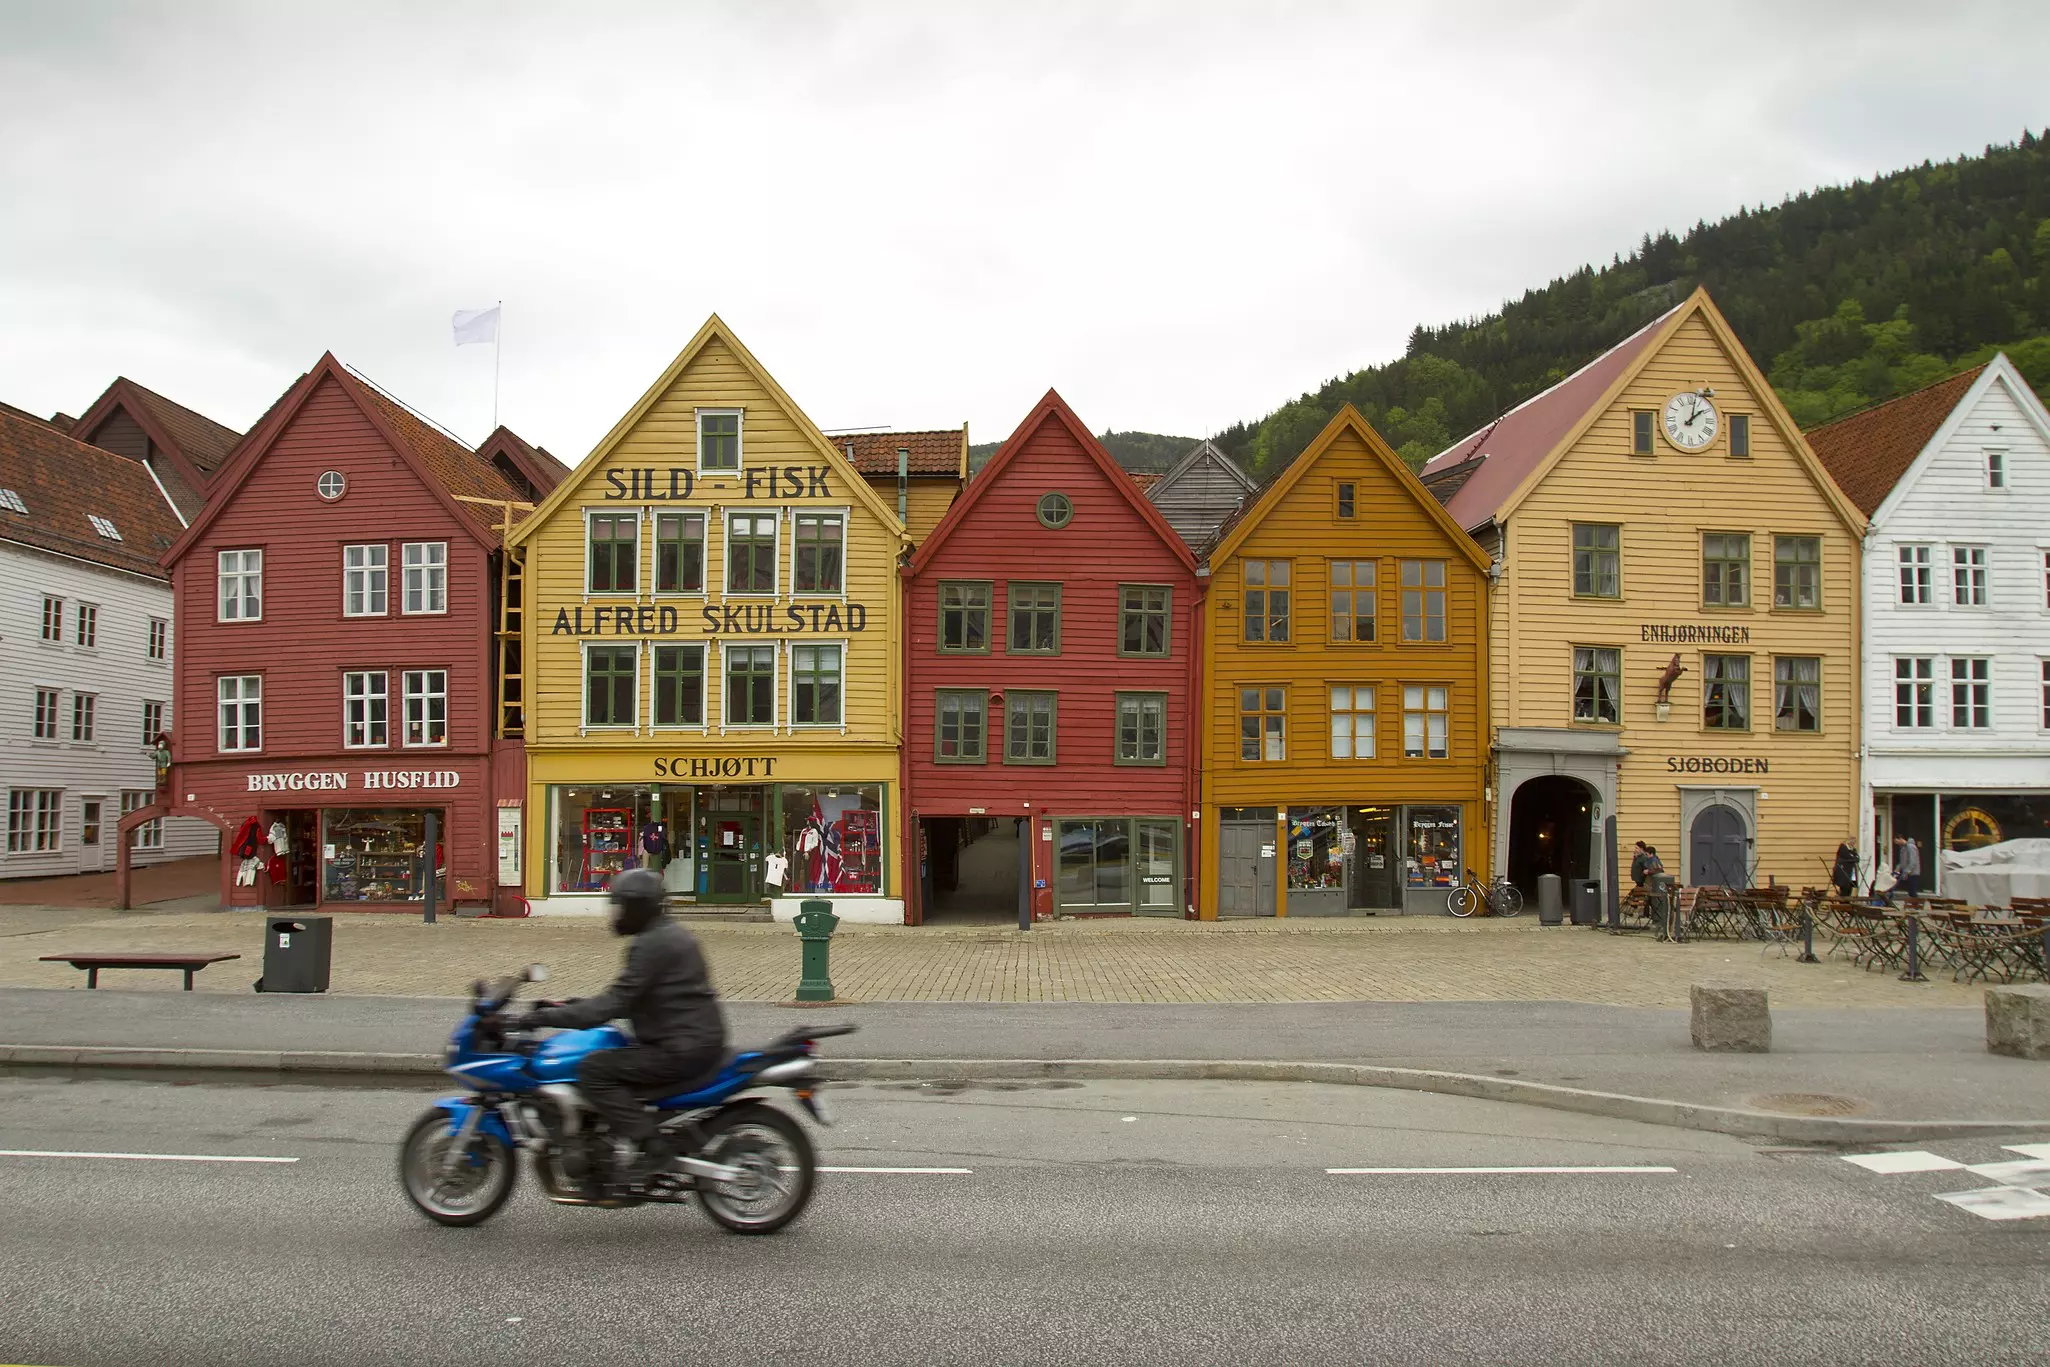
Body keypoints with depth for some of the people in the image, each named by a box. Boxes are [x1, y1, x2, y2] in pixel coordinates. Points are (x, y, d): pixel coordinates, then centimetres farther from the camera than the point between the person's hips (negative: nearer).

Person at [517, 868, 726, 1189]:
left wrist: (549, 1016, -15)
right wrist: (570, 1006, 19)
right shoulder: (667, 935, 17)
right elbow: (628, 999, 24)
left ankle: (651, 1148, -16)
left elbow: (617, 1003, -19)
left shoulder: (653, 944, -14)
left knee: (595, 1070, -13)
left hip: (682, 1049, -11)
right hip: (700, 1040, 11)